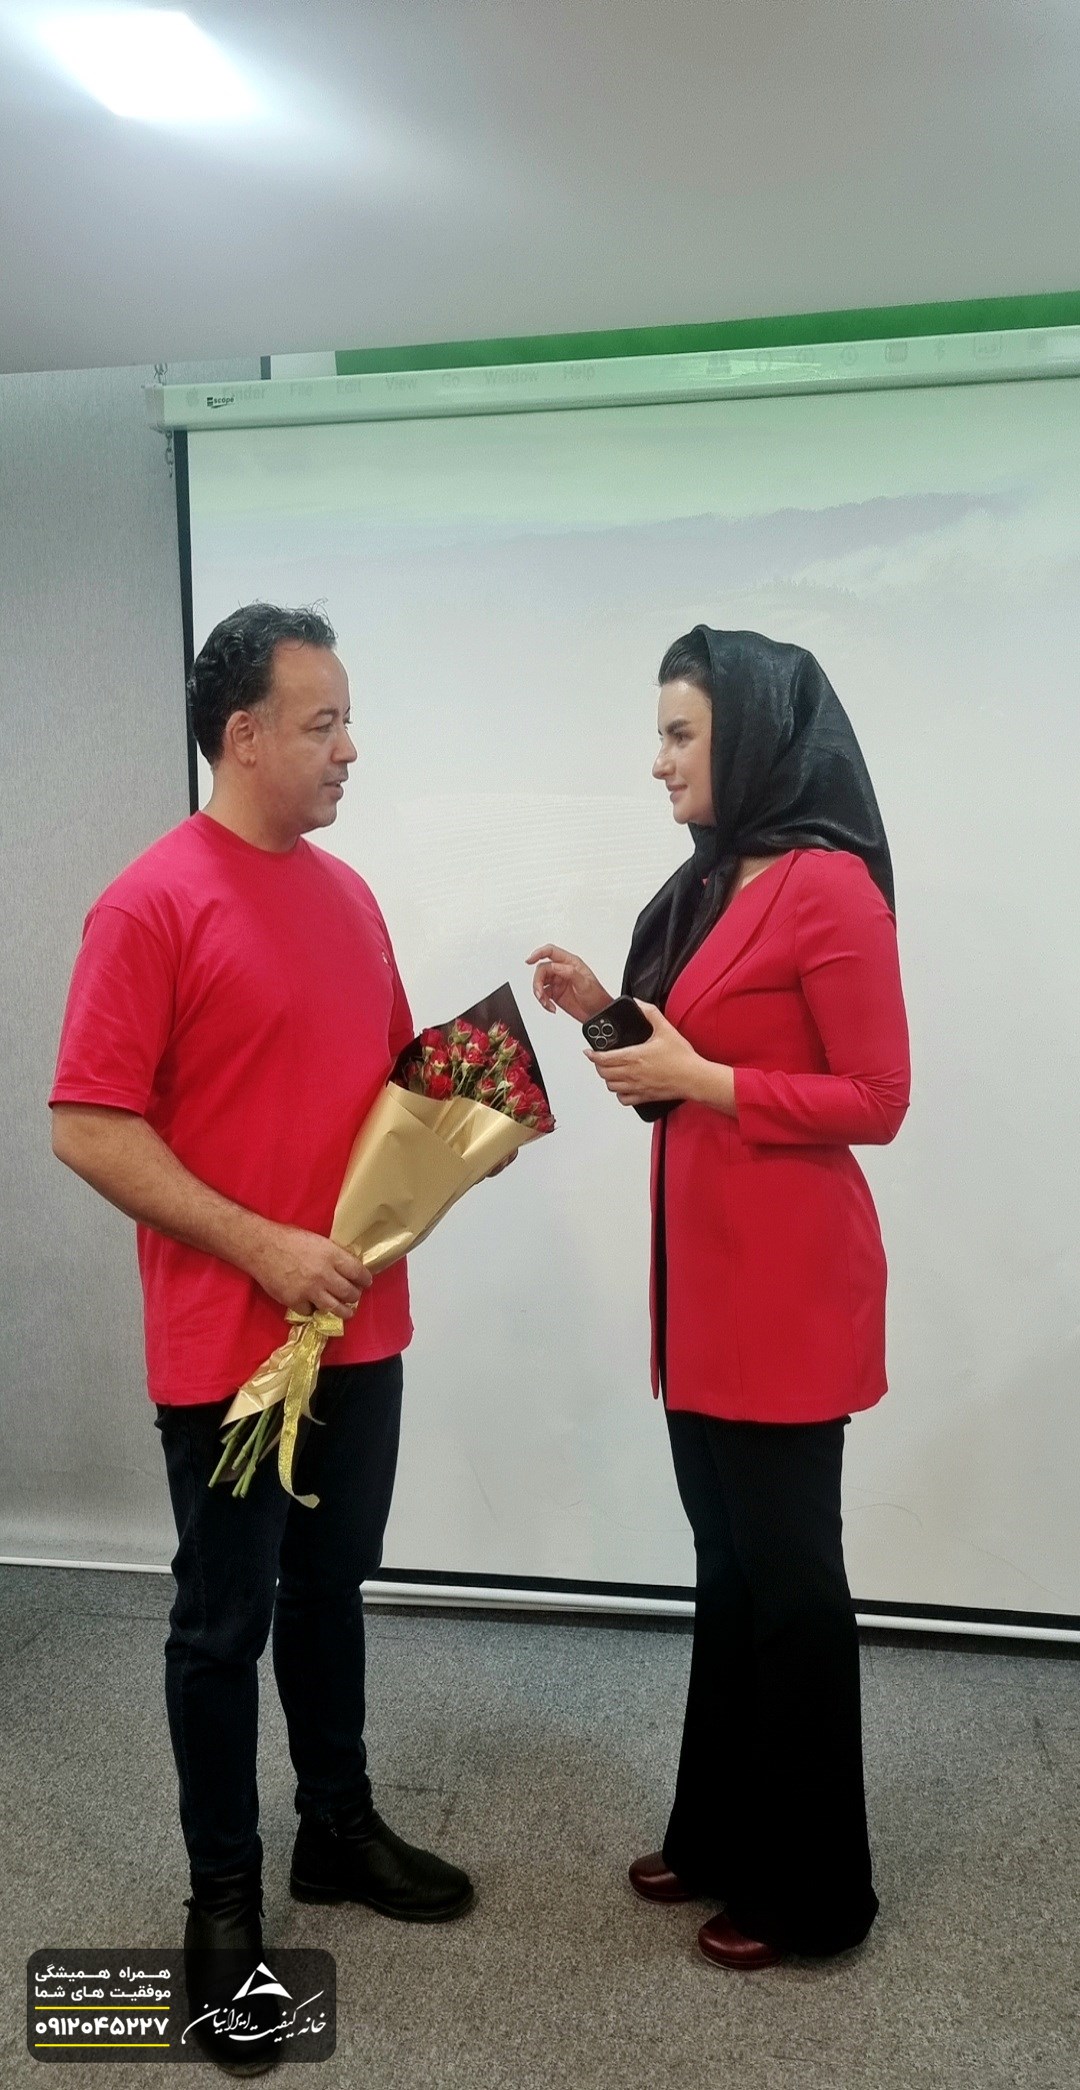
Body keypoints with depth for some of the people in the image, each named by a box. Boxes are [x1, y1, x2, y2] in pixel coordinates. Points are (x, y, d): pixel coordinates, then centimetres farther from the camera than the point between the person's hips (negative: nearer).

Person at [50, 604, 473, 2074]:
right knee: (224, 1622, 9)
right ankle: (224, 1893, 27)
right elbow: (87, 1129, -17)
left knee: (332, 1592, 20)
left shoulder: (349, 895, 8)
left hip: (360, 1328, 7)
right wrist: (262, 1249, -20)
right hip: (227, 1340, -6)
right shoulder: (151, 903, -14)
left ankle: (340, 1831, 38)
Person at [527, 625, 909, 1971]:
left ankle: (812, 1889, 20)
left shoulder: (829, 886, -13)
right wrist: (605, 1015, 4)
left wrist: (696, 1079, -19)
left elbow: (875, 1101, -15)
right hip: (701, 1269, 8)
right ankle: (721, 1835, 32)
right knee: (728, 1559, 17)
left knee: (787, 1572, 3)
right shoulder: (706, 887, 14)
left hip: (787, 1284, -8)